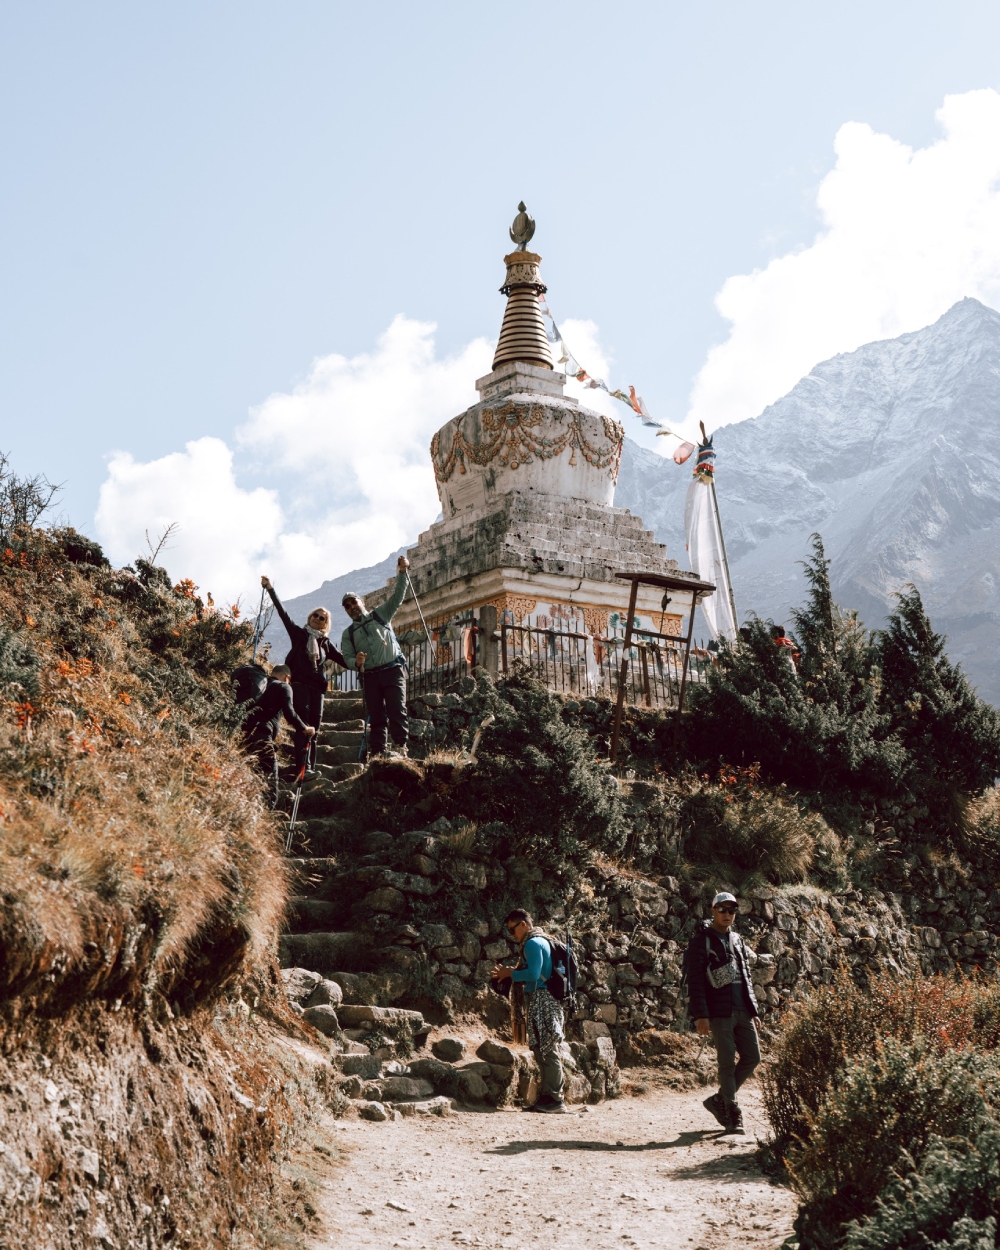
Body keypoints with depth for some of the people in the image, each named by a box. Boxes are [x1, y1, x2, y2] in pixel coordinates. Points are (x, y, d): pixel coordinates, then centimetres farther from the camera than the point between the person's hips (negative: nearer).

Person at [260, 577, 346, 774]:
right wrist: (270, 589, 0)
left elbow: (343, 660, 13)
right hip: (300, 683, -4)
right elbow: (282, 613, 5)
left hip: (317, 687, 4)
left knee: (314, 728, 2)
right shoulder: (299, 634, 10)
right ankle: (302, 766, -19)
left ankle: (311, 768, 2)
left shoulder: (326, 644, 17)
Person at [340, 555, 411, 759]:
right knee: (376, 716, 1)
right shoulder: (348, 634, 17)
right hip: (370, 675, 3)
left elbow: (397, 597, 3)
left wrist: (402, 572, -9)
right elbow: (347, 658, 6)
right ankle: (377, 752, 0)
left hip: (393, 669, -3)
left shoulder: (379, 615, 13)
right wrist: (356, 662, -18)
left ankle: (401, 746, -17)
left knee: (396, 710, -14)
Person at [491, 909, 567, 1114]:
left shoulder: (533, 943, -10)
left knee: (547, 1051, -10)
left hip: (541, 1002, -10)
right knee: (543, 1051, 10)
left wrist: (510, 973, -7)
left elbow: (532, 974, -20)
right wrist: (510, 973, 11)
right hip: (538, 1002, 10)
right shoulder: (537, 942, 21)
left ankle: (555, 1099, -10)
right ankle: (548, 1097, 13)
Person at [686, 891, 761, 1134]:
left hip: (742, 1011, 7)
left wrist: (754, 1010, 16)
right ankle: (733, 1115, 5)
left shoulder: (737, 940, 18)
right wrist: (700, 1015, -16)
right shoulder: (701, 941, -4)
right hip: (719, 1013, -7)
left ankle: (719, 1100, 19)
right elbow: (695, 981, -9)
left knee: (752, 1057, 5)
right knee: (727, 1063, -5)